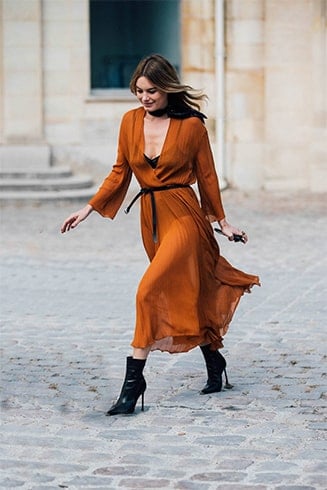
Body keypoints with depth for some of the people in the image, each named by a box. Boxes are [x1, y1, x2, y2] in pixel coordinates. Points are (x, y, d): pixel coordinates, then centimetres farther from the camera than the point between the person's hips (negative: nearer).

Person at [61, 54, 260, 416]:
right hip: (150, 217, 5)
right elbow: (120, 172, 11)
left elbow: (207, 176, 2)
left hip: (183, 215, -5)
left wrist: (222, 222, 7)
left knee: (149, 290, -19)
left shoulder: (191, 125, -7)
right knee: (185, 294, 15)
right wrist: (89, 209, 6)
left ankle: (134, 380, -15)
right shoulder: (130, 121, 4)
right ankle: (214, 363, 34)